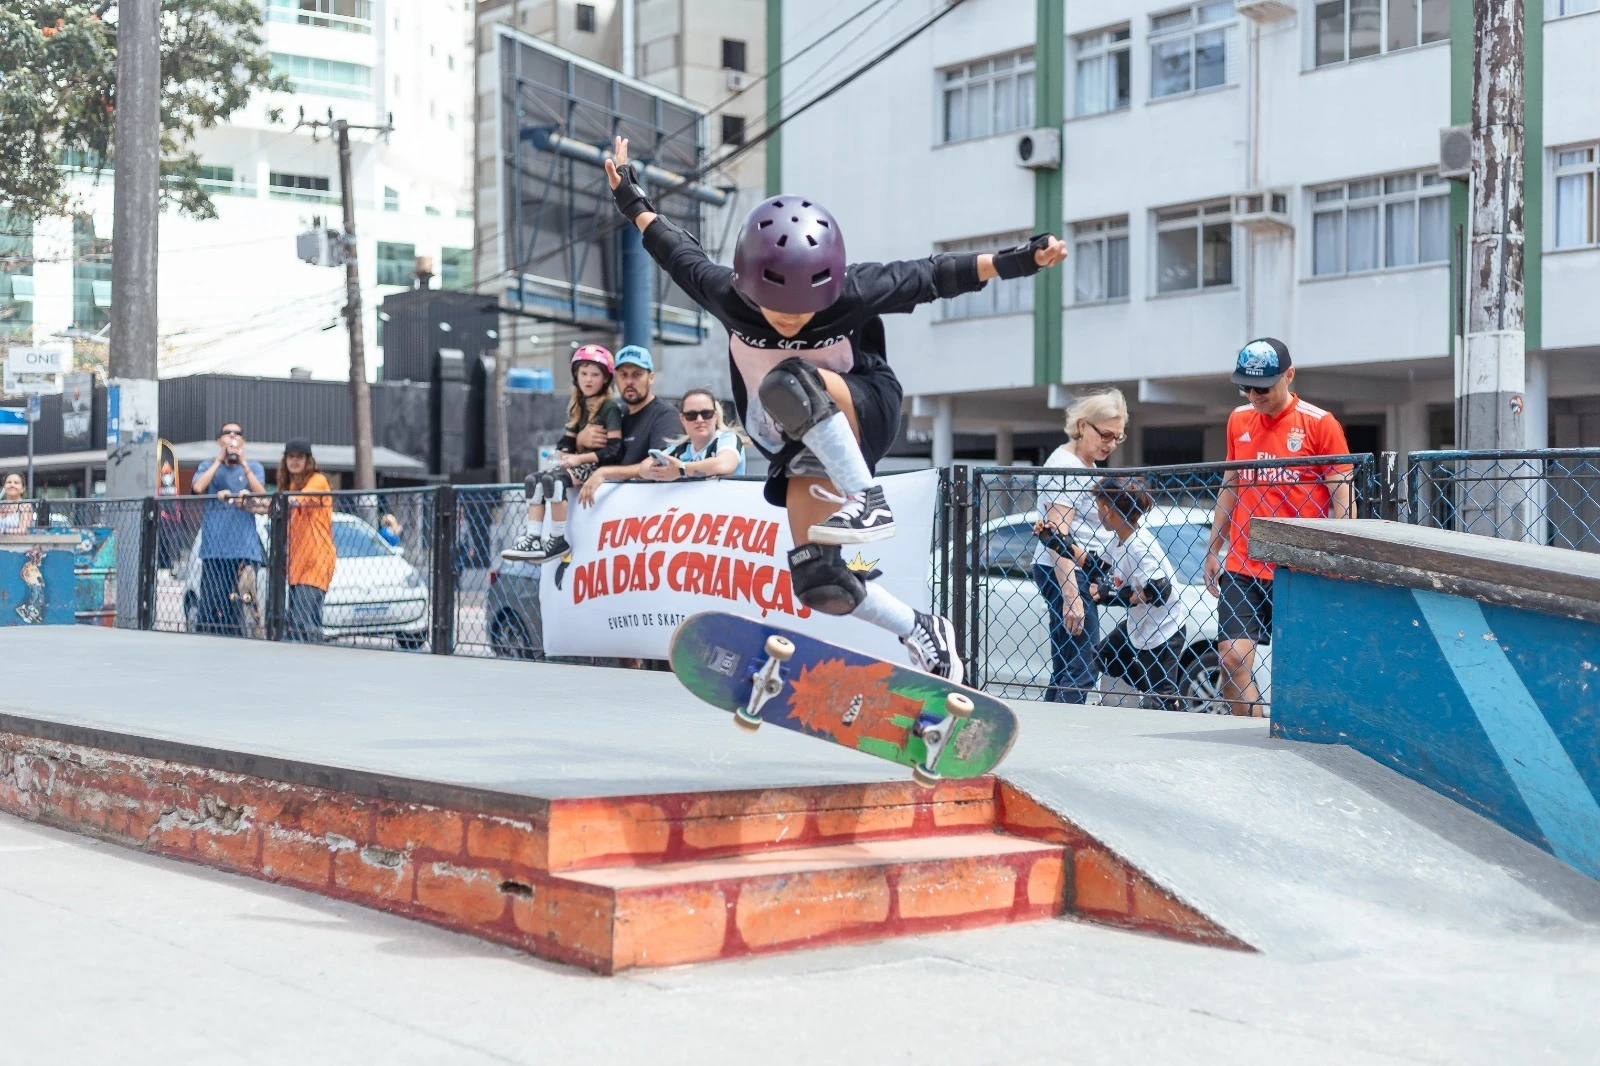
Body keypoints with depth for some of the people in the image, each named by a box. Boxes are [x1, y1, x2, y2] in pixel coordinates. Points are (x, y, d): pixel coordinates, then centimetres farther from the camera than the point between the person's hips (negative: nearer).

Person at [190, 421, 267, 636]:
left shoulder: (254, 467, 17)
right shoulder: (208, 467, 18)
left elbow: (262, 495, -2)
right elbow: (198, 488, -4)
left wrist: (244, 464, -6)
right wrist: (219, 460, -1)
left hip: (244, 547, 0)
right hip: (214, 546, 0)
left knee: (238, 605, -7)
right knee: (210, 603, -6)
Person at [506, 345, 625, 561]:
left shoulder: (609, 408, -8)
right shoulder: (579, 407, 17)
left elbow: (614, 450, -16)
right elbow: (568, 440, 18)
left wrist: (580, 458, -18)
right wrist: (563, 455, -5)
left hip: (599, 466, -9)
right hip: (579, 464, 9)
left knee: (553, 479, -29)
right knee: (533, 480, -10)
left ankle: (559, 540, -23)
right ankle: (533, 539, -18)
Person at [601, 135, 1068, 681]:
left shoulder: (855, 293, -26)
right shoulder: (726, 295, -19)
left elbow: (932, 275, -12)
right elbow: (681, 253, 1)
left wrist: (1016, 260, -12)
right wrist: (635, 204, 11)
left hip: (862, 414, -4)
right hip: (800, 450, 4)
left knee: (787, 382, -37)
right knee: (818, 583, -8)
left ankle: (867, 500, -33)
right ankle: (923, 636, 12)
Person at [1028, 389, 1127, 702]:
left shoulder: (1086, 465, 19)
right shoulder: (1064, 467, -13)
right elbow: (1059, 536, -20)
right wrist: (1071, 596, -25)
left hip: (1083, 571, 10)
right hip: (1064, 572, -10)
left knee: (1065, 671, 9)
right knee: (1083, 669, -16)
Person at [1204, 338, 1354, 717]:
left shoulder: (1320, 424, -5)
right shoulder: (1238, 420, 10)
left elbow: (1344, 498, -4)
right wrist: (1213, 550, 19)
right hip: (1241, 567, 4)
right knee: (1232, 656, -6)